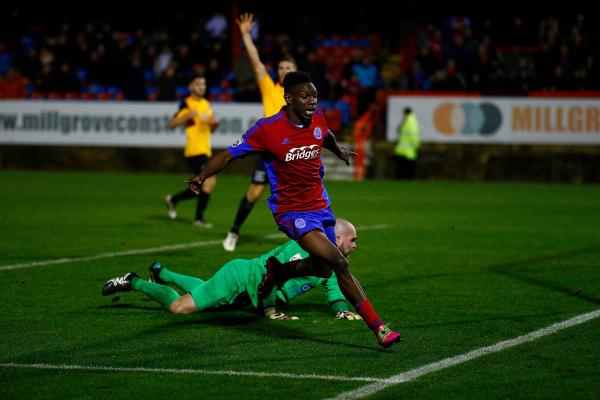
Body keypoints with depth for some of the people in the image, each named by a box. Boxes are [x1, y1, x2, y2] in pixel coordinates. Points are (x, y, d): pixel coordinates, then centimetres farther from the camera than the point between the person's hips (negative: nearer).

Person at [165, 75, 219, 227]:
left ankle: (173, 199, 33)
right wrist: (187, 116, -24)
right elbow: (172, 124, -11)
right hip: (194, 150, -8)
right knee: (210, 181, -20)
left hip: (205, 150, 8)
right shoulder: (187, 104, -6)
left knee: (201, 189, 12)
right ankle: (199, 218, -12)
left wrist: (214, 123, 2)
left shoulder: (206, 104, 17)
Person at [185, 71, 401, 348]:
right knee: (340, 263, -21)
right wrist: (202, 176, -22)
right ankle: (378, 327, -16)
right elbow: (230, 154, -9)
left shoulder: (317, 119, -1)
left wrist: (339, 151, 44)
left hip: (320, 206, 7)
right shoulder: (268, 128, -16)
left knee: (323, 269, 17)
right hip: (292, 211, -7)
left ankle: (276, 272, 46)